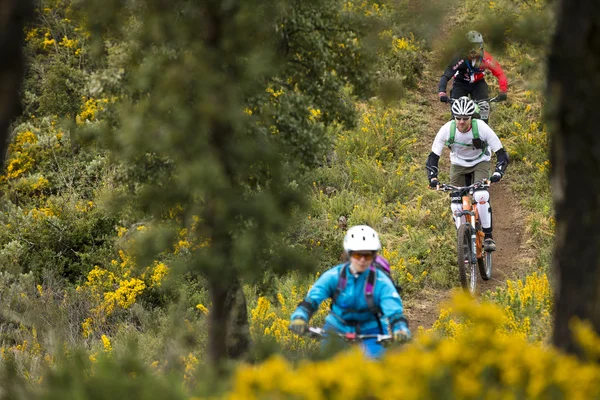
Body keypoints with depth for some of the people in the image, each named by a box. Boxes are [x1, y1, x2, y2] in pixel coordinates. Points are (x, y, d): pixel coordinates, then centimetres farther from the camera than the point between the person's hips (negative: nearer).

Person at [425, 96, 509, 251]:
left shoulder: (481, 128, -29)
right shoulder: (447, 129, -26)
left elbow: (501, 154, -24)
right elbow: (433, 156, -19)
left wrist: (498, 172, -42)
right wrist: (433, 177, -35)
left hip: (480, 162, -2)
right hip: (458, 164, 2)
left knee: (481, 197, -27)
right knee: (456, 203, -12)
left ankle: (488, 237, -15)